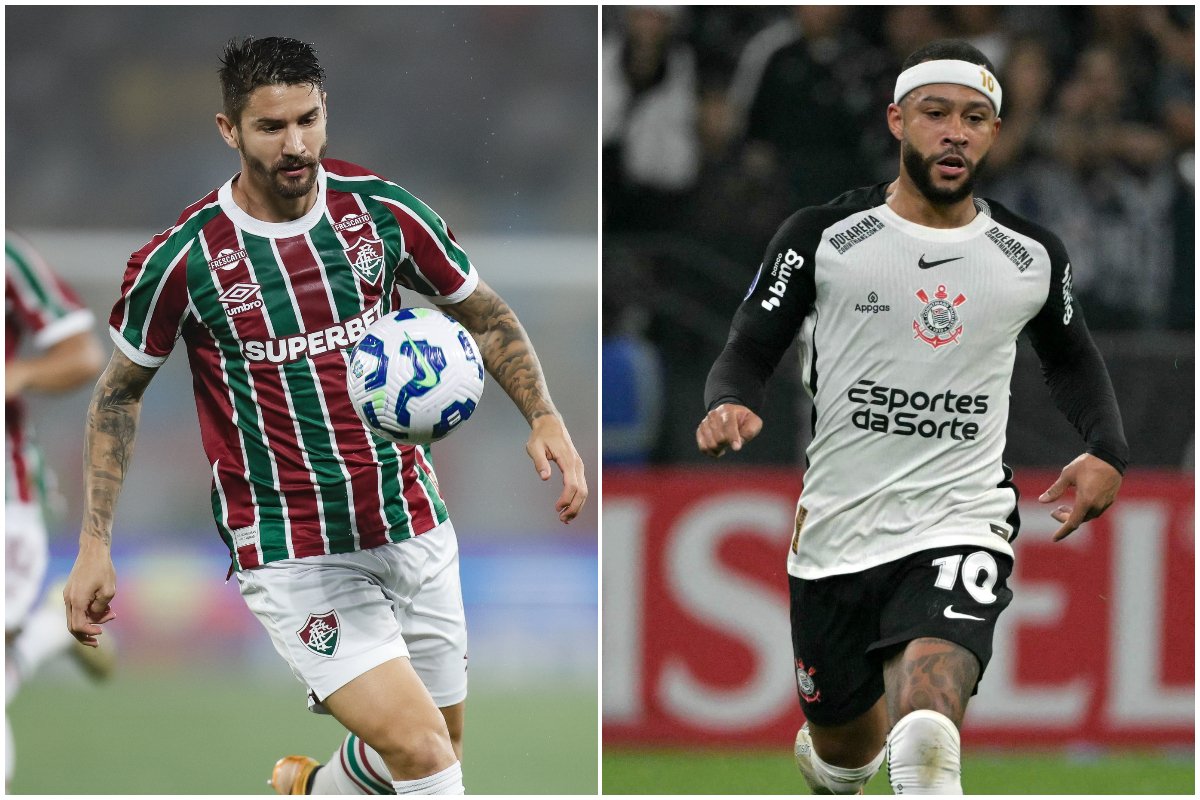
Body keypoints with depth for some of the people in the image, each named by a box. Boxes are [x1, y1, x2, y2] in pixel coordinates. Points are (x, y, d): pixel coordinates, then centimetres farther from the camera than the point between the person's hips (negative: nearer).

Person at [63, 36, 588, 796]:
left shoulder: (384, 211, -4)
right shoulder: (181, 259, -10)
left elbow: (485, 314, 11)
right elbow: (120, 392, 4)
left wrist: (545, 418, -5)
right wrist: (95, 545, 0)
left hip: (413, 529, 5)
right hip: (292, 556, -4)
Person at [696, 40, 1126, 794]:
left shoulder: (1033, 255, 7)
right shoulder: (823, 236, -1)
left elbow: (1071, 359, 26)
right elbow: (750, 352, 2)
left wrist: (1108, 451, 7)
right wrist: (730, 405, -22)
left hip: (962, 525, -1)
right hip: (836, 528, 1)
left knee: (926, 723, -31)